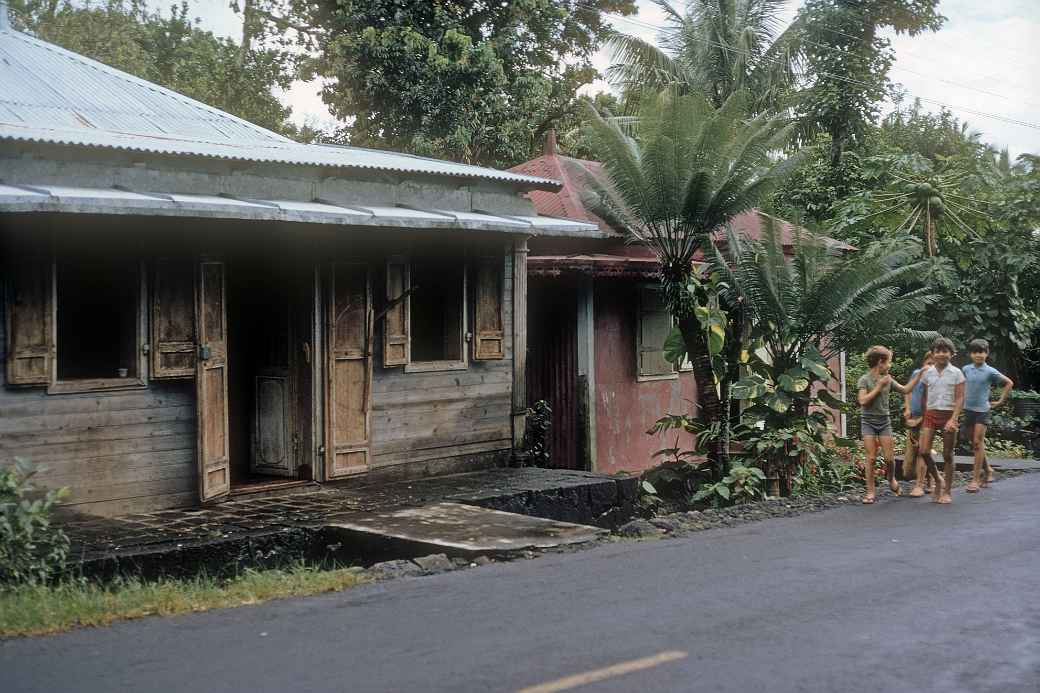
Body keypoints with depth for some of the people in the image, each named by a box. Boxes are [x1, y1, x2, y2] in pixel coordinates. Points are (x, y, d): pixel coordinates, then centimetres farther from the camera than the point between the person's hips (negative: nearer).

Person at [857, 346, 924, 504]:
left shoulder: (888, 379, 6)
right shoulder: (864, 380, -8)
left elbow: (905, 390, 12)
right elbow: (862, 401, -18)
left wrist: (919, 375, 8)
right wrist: (879, 386, -16)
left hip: (884, 421, 4)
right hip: (868, 421, -4)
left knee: (889, 457, 1)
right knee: (871, 457, -6)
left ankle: (891, 479, 31)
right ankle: (870, 492, 2)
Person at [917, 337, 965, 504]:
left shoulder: (956, 373, -4)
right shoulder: (927, 373, 5)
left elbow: (960, 398, -7)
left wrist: (953, 419, -17)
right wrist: (924, 417, 7)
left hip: (949, 415, -3)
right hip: (930, 414, 3)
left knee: (947, 455, 4)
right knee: (923, 451, -10)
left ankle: (947, 491, 14)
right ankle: (938, 480, 14)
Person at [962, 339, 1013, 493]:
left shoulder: (990, 372, -8)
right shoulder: (966, 369, 3)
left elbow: (1009, 383, 1)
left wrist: (1000, 401, 0)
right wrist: (964, 398, 10)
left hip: (982, 410, -5)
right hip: (968, 409, 5)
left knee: (978, 442, -10)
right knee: (975, 443, 12)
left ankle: (975, 479, -10)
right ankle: (988, 471, 29)